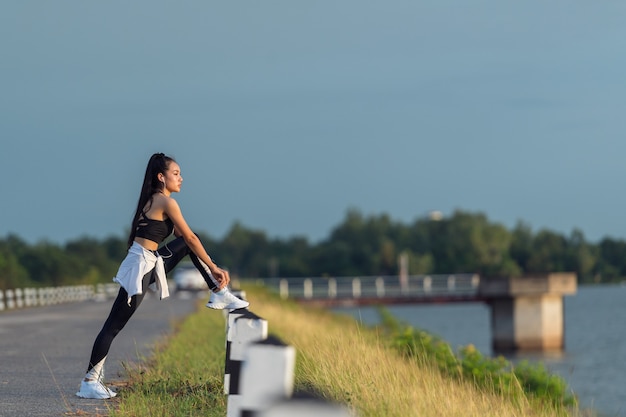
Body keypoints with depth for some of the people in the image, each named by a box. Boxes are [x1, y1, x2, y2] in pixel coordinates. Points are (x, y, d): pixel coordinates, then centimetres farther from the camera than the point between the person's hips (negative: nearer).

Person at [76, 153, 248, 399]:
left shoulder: (154, 200, 16)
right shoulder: (166, 202, -12)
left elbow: (183, 237, 19)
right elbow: (191, 238, -9)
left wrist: (211, 267, 18)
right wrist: (213, 268, -2)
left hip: (149, 263, 10)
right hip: (140, 268, -10)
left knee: (188, 246, 14)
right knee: (114, 325, -7)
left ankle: (220, 295, 14)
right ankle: (89, 382, -5)